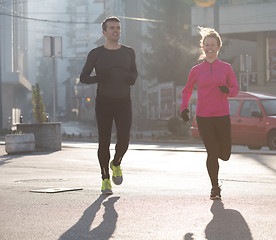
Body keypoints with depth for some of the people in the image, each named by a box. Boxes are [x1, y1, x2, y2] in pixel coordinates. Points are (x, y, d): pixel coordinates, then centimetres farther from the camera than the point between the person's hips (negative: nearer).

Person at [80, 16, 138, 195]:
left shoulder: (128, 52, 8)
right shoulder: (96, 54, 0)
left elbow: (134, 71, 24)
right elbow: (83, 77, 3)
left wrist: (133, 78, 0)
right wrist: (98, 78, -17)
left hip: (124, 102, 1)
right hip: (104, 102, -1)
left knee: (124, 139, -12)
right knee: (104, 141, -1)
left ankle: (116, 164, 20)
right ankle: (105, 179, 13)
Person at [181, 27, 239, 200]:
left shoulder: (226, 68, 4)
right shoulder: (196, 70, 4)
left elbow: (235, 88, 9)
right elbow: (187, 91, 15)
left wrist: (228, 91, -13)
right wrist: (184, 108, -1)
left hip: (222, 116, 1)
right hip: (203, 117, -1)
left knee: (225, 155, 3)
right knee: (212, 154, -8)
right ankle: (215, 187, 12)